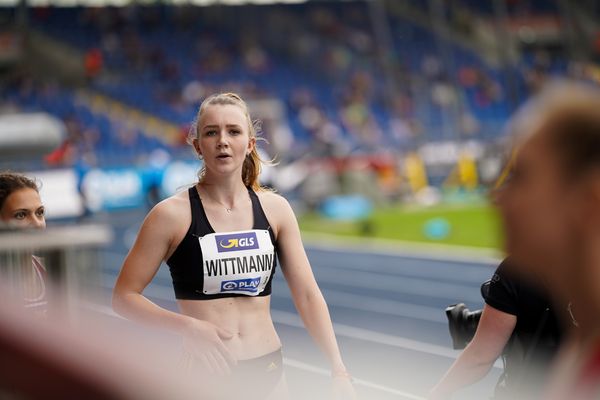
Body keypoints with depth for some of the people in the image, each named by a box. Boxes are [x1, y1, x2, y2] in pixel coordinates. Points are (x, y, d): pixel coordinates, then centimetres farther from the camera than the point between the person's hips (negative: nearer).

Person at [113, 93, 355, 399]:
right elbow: (124, 296, -5)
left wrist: (338, 370, -4)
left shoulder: (275, 209, 2)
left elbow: (308, 295, 3)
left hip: (267, 371, 3)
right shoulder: (173, 214, -8)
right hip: (203, 373, -3)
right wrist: (186, 326, -19)